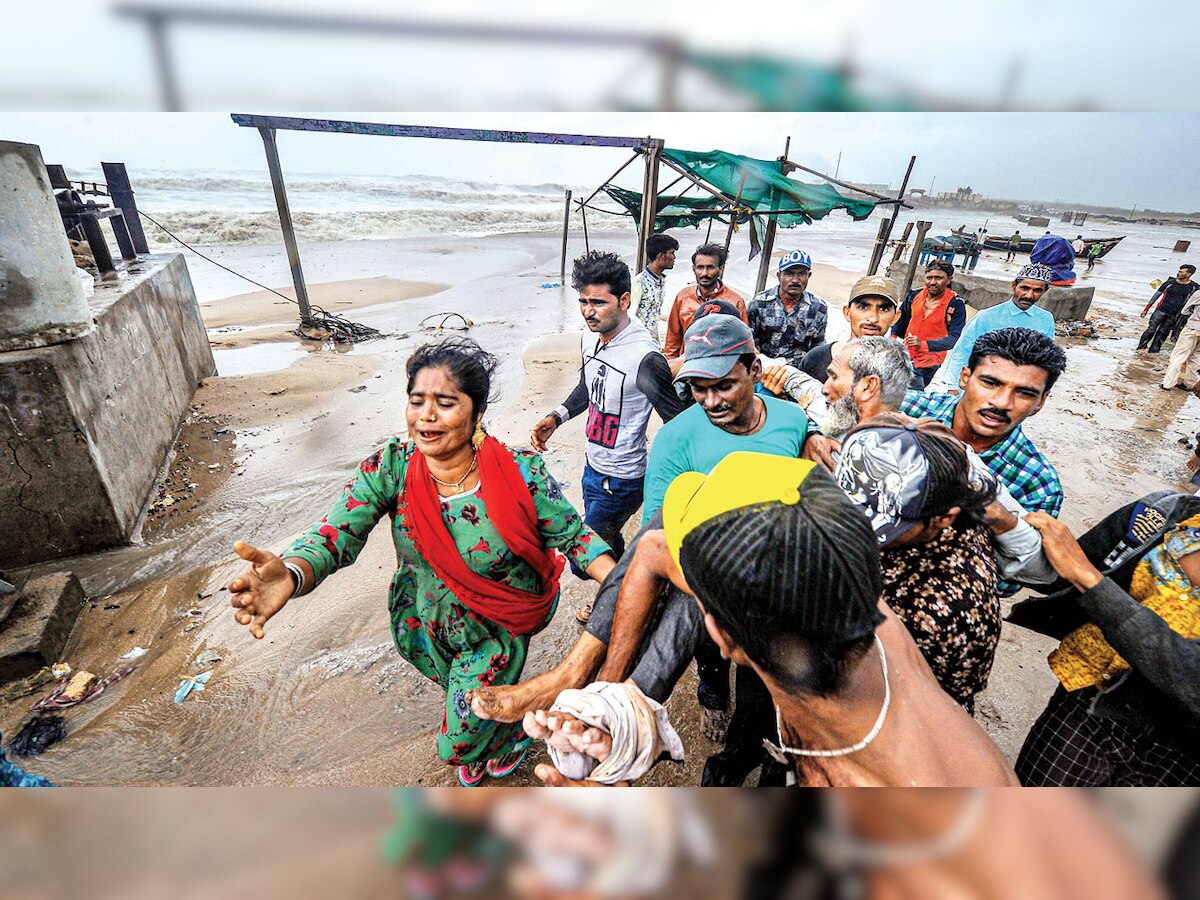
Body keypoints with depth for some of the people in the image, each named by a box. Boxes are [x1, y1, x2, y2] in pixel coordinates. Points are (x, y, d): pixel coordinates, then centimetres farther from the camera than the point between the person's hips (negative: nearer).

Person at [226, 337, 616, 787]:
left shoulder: (521, 474, -28)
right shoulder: (390, 468, -21)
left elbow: (573, 535, -18)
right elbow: (336, 533, -29)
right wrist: (290, 576, -51)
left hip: (497, 632, -3)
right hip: (423, 627, 3)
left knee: (458, 745, 16)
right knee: (468, 695, 32)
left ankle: (516, 730, 53)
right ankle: (479, 746, 70)